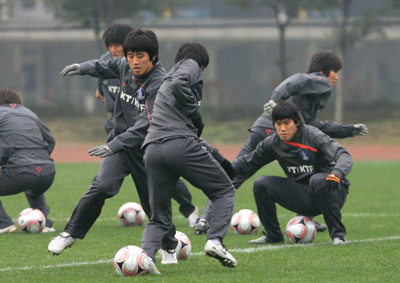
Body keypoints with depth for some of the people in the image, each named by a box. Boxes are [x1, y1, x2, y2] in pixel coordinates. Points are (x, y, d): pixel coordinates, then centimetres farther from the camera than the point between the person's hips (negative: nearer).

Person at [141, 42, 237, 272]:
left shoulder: (167, 79, 34)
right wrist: (197, 118, -1)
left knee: (159, 217, 11)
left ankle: (146, 255, -14)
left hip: (152, 150, 7)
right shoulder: (191, 65, 10)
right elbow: (178, 86, -12)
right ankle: (216, 240, -11)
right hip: (180, 143, -7)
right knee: (225, 191, 9)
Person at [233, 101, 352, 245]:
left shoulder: (313, 135, -17)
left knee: (318, 180, -38)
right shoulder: (272, 143, -1)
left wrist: (336, 174, -49)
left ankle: (338, 234, -25)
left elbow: (344, 157, -28)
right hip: (302, 198, 5)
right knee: (261, 184, -10)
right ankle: (273, 235, 7)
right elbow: (248, 162, 13)